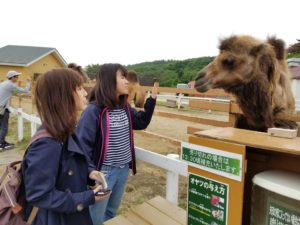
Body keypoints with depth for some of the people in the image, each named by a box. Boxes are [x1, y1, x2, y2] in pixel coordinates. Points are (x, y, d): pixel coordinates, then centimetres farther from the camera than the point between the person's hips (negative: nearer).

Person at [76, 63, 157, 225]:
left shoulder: (125, 107, 1)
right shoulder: (94, 110, -20)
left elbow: (141, 122, 15)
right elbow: (83, 143, -18)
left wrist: (152, 100, 5)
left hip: (123, 169, 7)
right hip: (103, 171, -6)